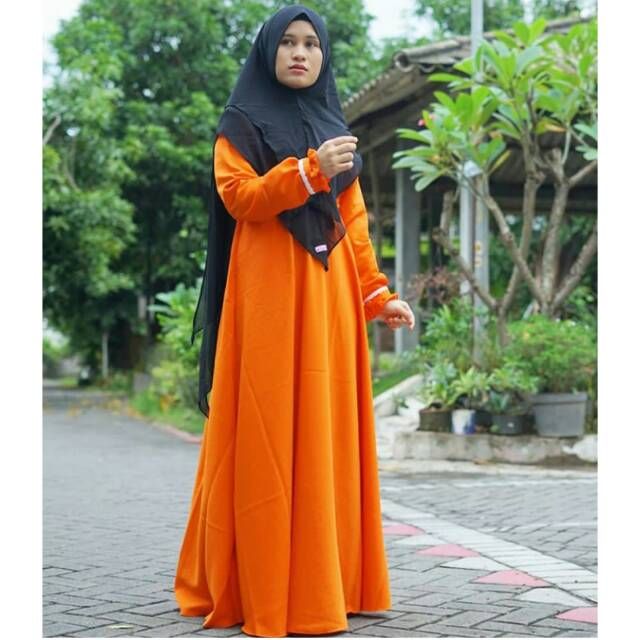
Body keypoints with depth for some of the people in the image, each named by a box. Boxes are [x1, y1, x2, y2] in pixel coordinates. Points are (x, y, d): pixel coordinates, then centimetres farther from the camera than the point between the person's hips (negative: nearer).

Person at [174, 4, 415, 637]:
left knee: (326, 429, 4)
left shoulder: (333, 127, 18)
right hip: (269, 285, -5)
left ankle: (326, 579, 11)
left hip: (329, 288, 6)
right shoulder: (241, 121, 3)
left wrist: (377, 294, 8)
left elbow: (353, 219, 15)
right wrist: (310, 171, -20)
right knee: (267, 431, -7)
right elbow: (238, 197, -10)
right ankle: (260, 585, -1)